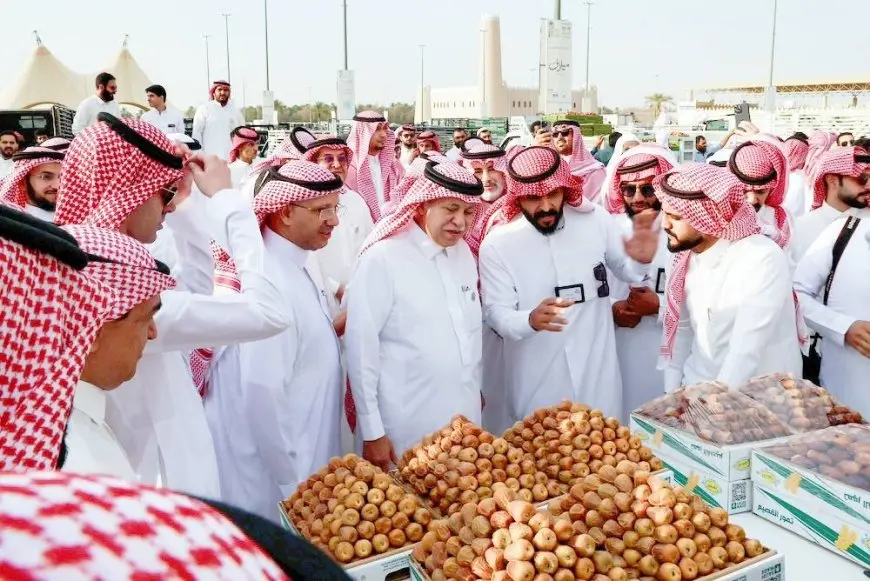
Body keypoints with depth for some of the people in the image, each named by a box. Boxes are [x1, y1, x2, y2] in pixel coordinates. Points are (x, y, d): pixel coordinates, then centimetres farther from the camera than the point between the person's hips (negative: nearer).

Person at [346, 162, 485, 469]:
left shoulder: (464, 252, 5)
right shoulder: (382, 259, -15)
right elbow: (361, 348, -13)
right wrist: (372, 432, -11)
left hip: (465, 420, 6)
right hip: (407, 431, -6)